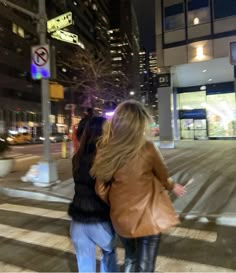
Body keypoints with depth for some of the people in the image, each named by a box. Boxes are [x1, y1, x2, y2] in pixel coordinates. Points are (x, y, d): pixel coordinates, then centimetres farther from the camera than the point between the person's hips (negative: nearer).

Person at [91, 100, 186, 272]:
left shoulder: (105, 151, -11)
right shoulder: (147, 148, -19)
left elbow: (101, 189, -4)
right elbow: (162, 175, -1)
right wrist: (173, 187, 20)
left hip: (121, 217, 4)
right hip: (147, 216, -3)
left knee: (131, 259, 28)